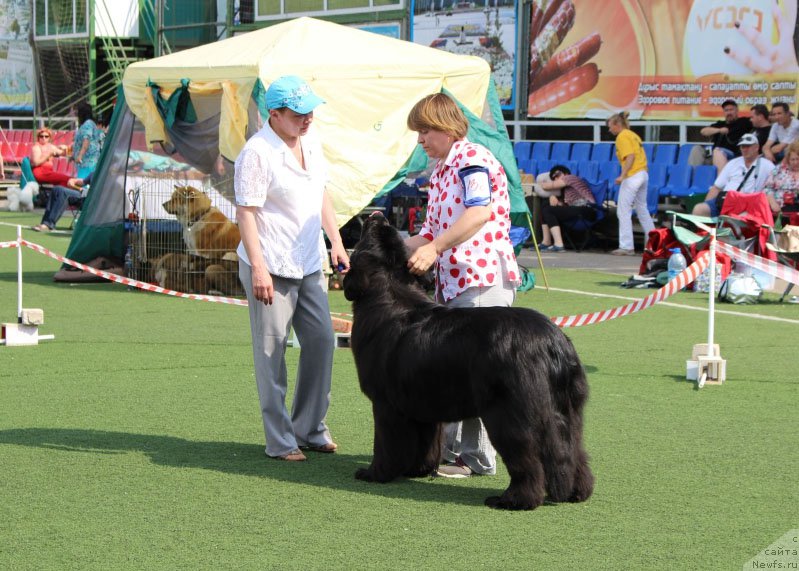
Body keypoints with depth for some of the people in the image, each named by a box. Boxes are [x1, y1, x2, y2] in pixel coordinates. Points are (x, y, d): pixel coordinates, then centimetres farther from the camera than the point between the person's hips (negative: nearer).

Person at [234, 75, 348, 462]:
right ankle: (279, 441, 4)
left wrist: (336, 241, 17)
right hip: (271, 269, -8)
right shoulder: (257, 152, -16)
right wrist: (258, 269, -22)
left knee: (321, 341, 9)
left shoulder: (311, 140, 9)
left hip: (309, 265, 8)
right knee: (271, 352, -2)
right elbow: (246, 213, -17)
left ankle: (310, 428, 22)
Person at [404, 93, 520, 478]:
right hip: (450, 284, 10)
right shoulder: (439, 172, 23)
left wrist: (433, 250, -29)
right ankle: (452, 448, 15)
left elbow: (479, 212, -25)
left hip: (483, 278, -10)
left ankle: (477, 457, -4)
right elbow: (432, 232, 27)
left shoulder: (472, 160, -8)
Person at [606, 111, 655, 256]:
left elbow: (630, 156, -18)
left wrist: (622, 176, -22)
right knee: (642, 210, 16)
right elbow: (640, 156, 14)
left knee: (623, 211, -4)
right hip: (643, 173, 9)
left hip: (632, 177, -9)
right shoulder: (633, 135, 18)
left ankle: (626, 246, -6)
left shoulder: (622, 137, -7)